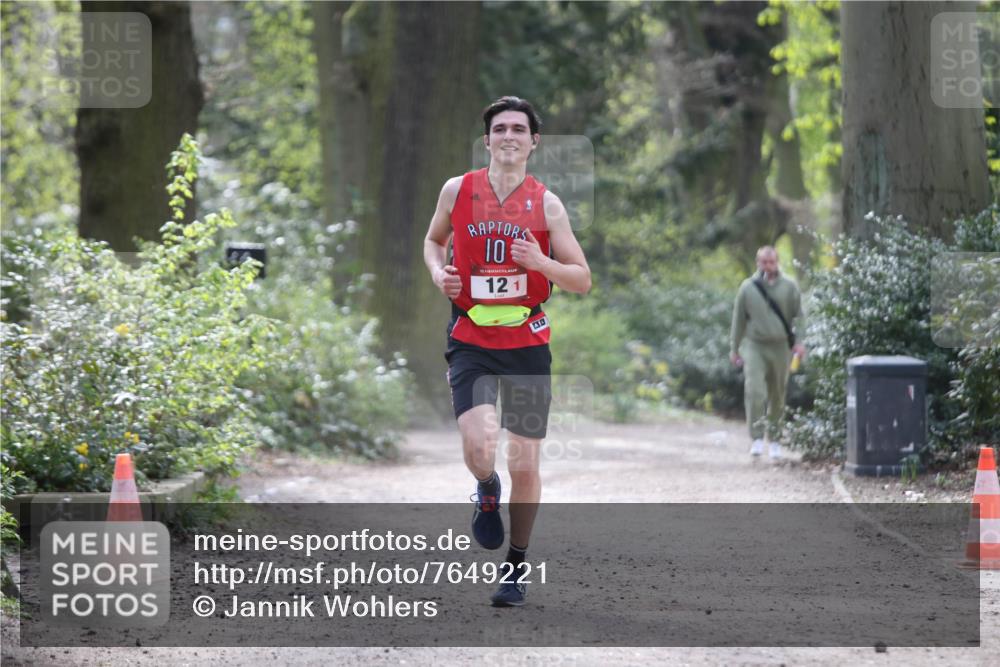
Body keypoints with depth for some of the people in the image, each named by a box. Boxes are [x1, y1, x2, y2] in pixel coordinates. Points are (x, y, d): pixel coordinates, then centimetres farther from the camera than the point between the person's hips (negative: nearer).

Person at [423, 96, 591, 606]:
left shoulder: (546, 204, 0)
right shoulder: (457, 190, 2)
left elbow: (582, 281, 2)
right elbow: (433, 240, 21)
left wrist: (541, 262, -17)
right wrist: (438, 273, -1)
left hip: (527, 341, 1)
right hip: (470, 340, -1)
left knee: (524, 465, 3)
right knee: (480, 450, -21)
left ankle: (515, 568, 22)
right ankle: (487, 495, 16)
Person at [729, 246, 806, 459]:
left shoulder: (789, 286, 1)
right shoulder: (747, 288, 2)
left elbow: (799, 315, 4)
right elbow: (738, 319, 8)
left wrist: (799, 341, -8)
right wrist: (734, 348, 10)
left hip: (781, 347, 1)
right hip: (755, 346, -1)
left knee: (777, 395, 10)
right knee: (754, 391, -16)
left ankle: (773, 438, 24)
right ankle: (757, 438, -13)